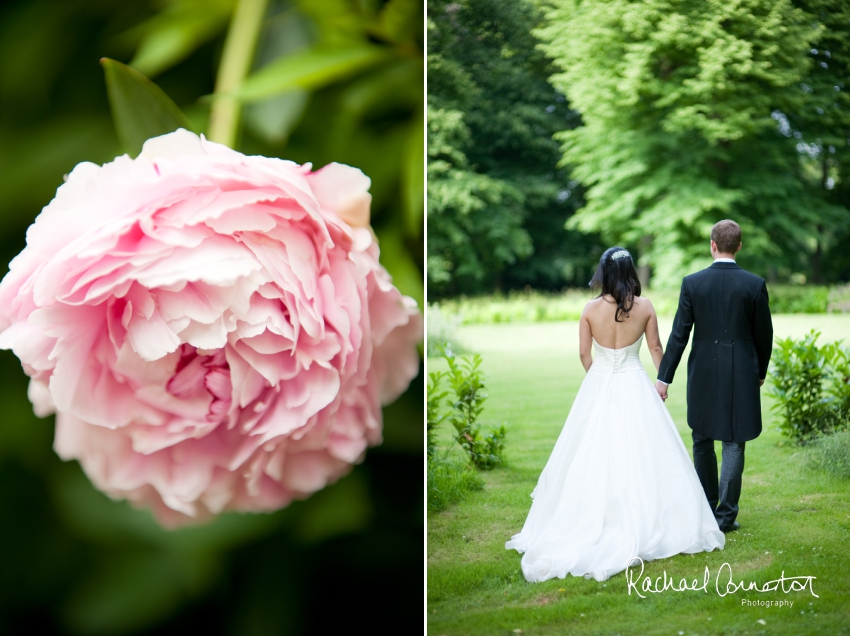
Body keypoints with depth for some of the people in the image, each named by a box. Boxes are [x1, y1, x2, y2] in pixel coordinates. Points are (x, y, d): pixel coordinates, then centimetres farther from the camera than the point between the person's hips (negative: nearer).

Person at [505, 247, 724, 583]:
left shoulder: (591, 309, -6)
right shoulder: (644, 306, -6)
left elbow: (584, 354, -1)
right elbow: (656, 348, 3)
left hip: (599, 387, 1)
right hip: (634, 389, -1)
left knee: (594, 459, 9)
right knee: (640, 458, 5)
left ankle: (591, 522, 15)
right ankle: (644, 524, 8)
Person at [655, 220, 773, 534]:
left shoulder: (692, 283, -6)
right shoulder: (755, 284, -6)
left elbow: (679, 334, -6)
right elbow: (764, 334, 1)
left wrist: (664, 377, -3)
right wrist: (760, 372, 17)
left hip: (703, 374, 1)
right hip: (741, 375, -1)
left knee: (702, 442, 16)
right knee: (733, 444, 5)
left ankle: (706, 508, 26)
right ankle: (725, 515, 6)